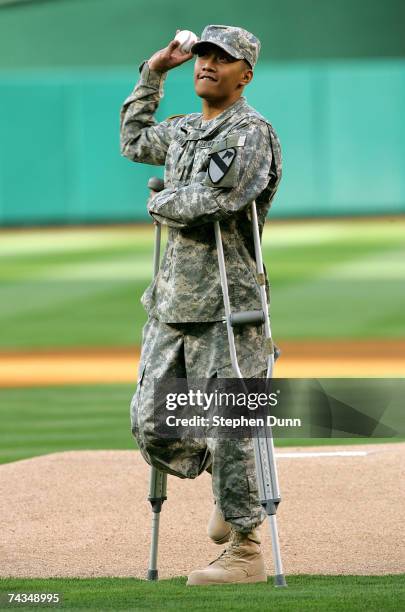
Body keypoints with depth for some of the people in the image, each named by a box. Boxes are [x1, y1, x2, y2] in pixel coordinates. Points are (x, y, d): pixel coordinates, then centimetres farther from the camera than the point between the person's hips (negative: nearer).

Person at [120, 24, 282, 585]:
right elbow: (133, 142, 38)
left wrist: (158, 203, -3)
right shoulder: (182, 131, 18)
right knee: (150, 428, 5)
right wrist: (152, 74, 30)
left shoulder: (252, 134, -8)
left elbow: (214, 201, -22)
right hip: (172, 301, 8)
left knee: (227, 429, -7)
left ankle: (246, 553, 2)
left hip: (226, 305, -8)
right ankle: (223, 479, 30)